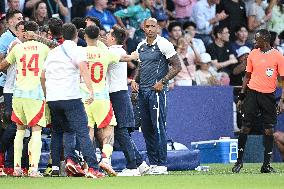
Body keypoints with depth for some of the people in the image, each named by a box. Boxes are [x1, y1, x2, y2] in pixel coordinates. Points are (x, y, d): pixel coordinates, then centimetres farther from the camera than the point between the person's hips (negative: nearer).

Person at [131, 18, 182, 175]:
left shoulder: (163, 44, -7)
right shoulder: (141, 46, 14)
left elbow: (177, 66, -8)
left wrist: (162, 82, -14)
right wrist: (134, 80, 11)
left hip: (157, 90, -8)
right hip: (142, 91, 8)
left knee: (158, 127, -10)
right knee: (146, 129, 8)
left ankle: (162, 165, -8)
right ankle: (152, 163, 15)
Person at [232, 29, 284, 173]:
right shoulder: (253, 54, 7)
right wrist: (241, 96, 9)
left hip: (268, 96, -2)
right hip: (252, 93, 2)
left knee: (269, 129, -1)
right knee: (245, 127, -2)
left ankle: (266, 164, 4)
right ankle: (239, 160, 6)